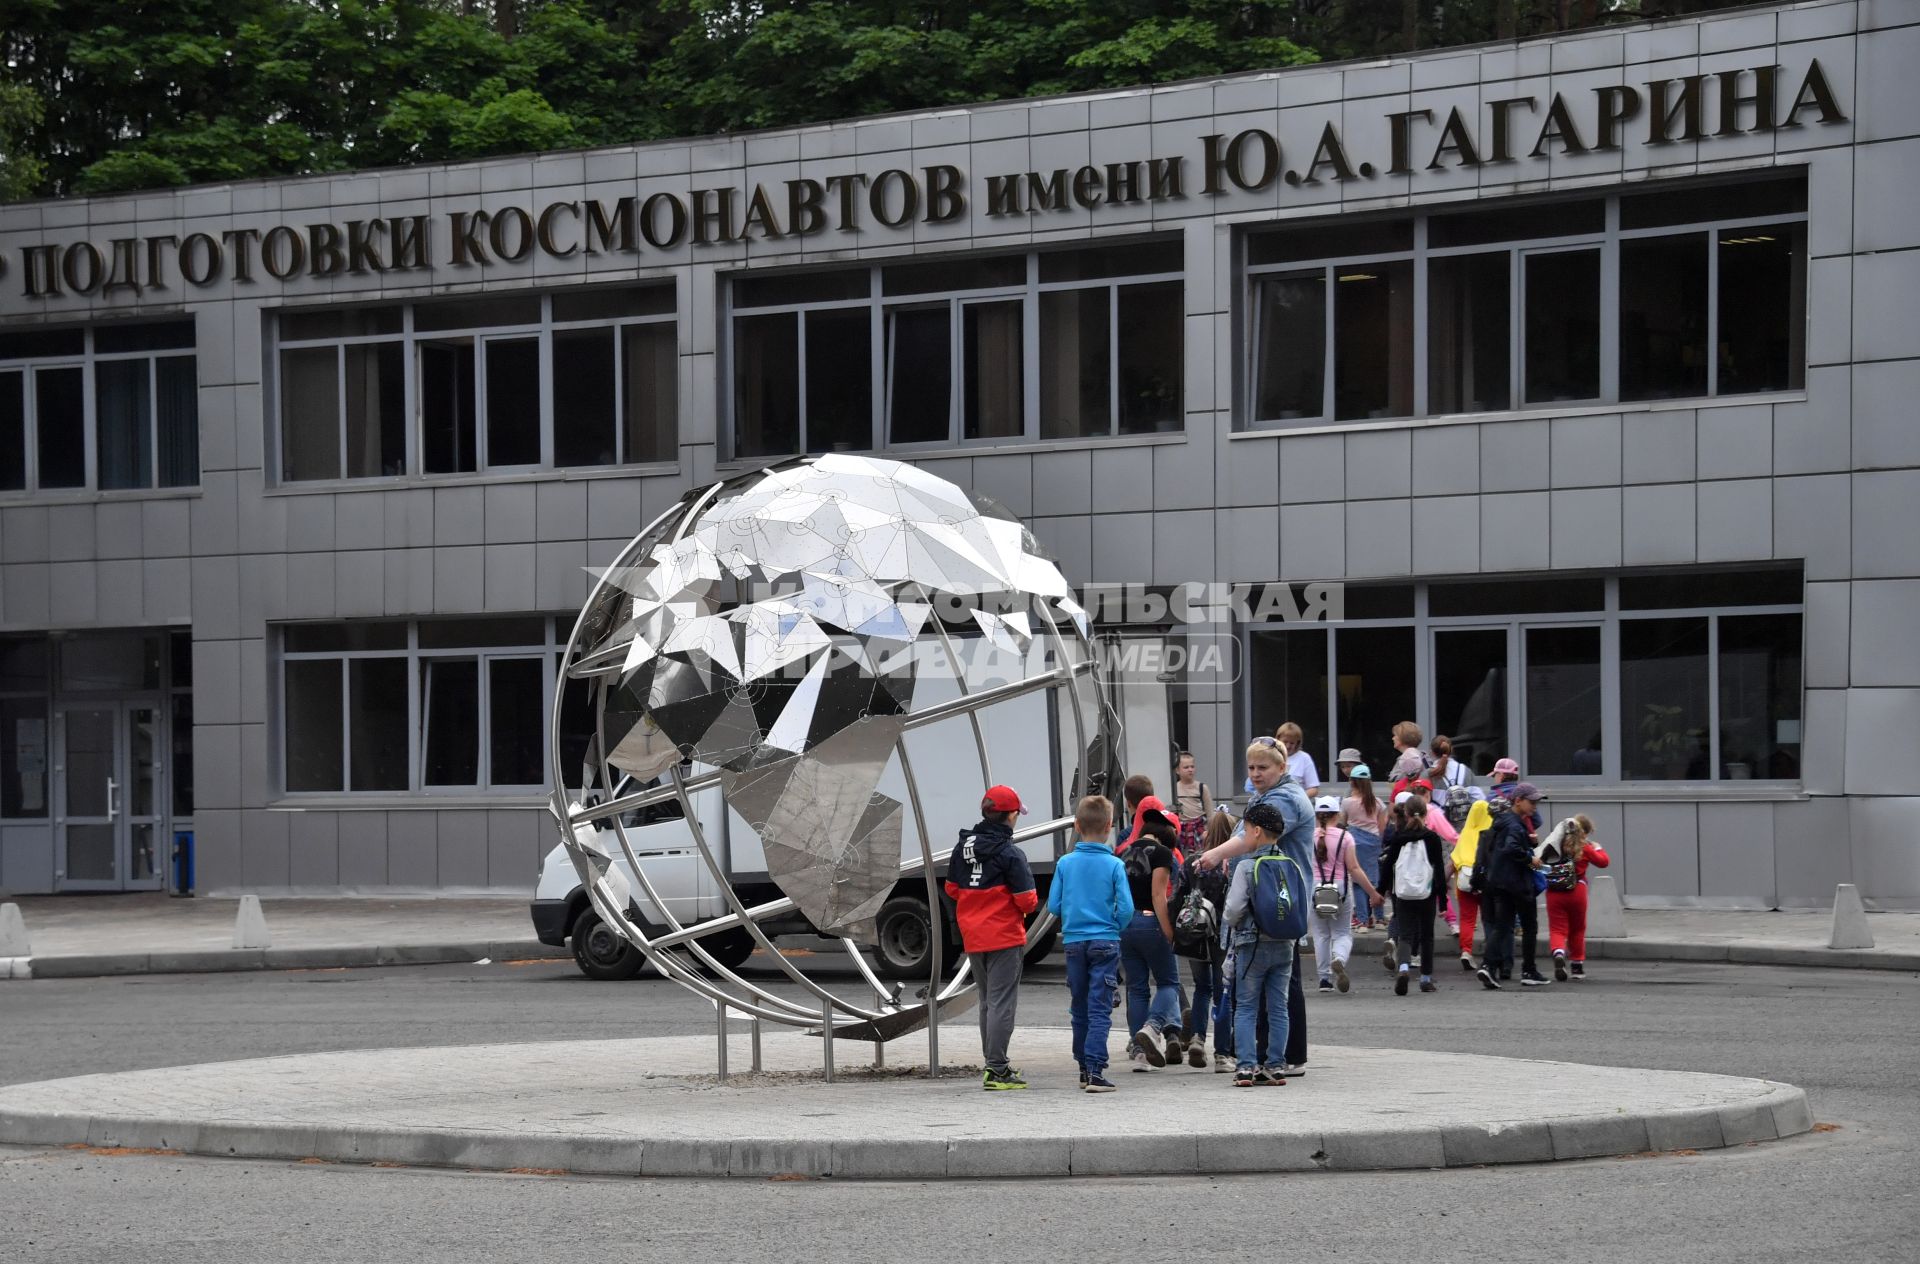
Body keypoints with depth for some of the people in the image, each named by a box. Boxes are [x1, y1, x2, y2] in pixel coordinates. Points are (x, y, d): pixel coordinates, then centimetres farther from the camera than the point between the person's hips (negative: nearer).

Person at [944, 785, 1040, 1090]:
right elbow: (1026, 899, -16)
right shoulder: (1010, 853, -16)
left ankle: (993, 1065, 24)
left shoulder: (963, 847, 5)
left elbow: (952, 889, 13)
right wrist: (1030, 904, 5)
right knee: (1002, 1002, -5)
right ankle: (997, 1071, -8)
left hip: (973, 937, 7)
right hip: (1005, 936, -7)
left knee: (987, 1001, 18)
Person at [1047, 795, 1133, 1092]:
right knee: (1099, 1009, -5)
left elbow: (1053, 905, 0)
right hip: (1105, 942, -3)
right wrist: (1114, 927, 9)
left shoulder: (1065, 863, -1)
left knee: (1079, 1009, 14)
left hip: (1074, 941, 3)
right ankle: (1095, 1070, -16)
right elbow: (1126, 909, -11)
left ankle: (1084, 1068, 21)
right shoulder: (1114, 865, -8)